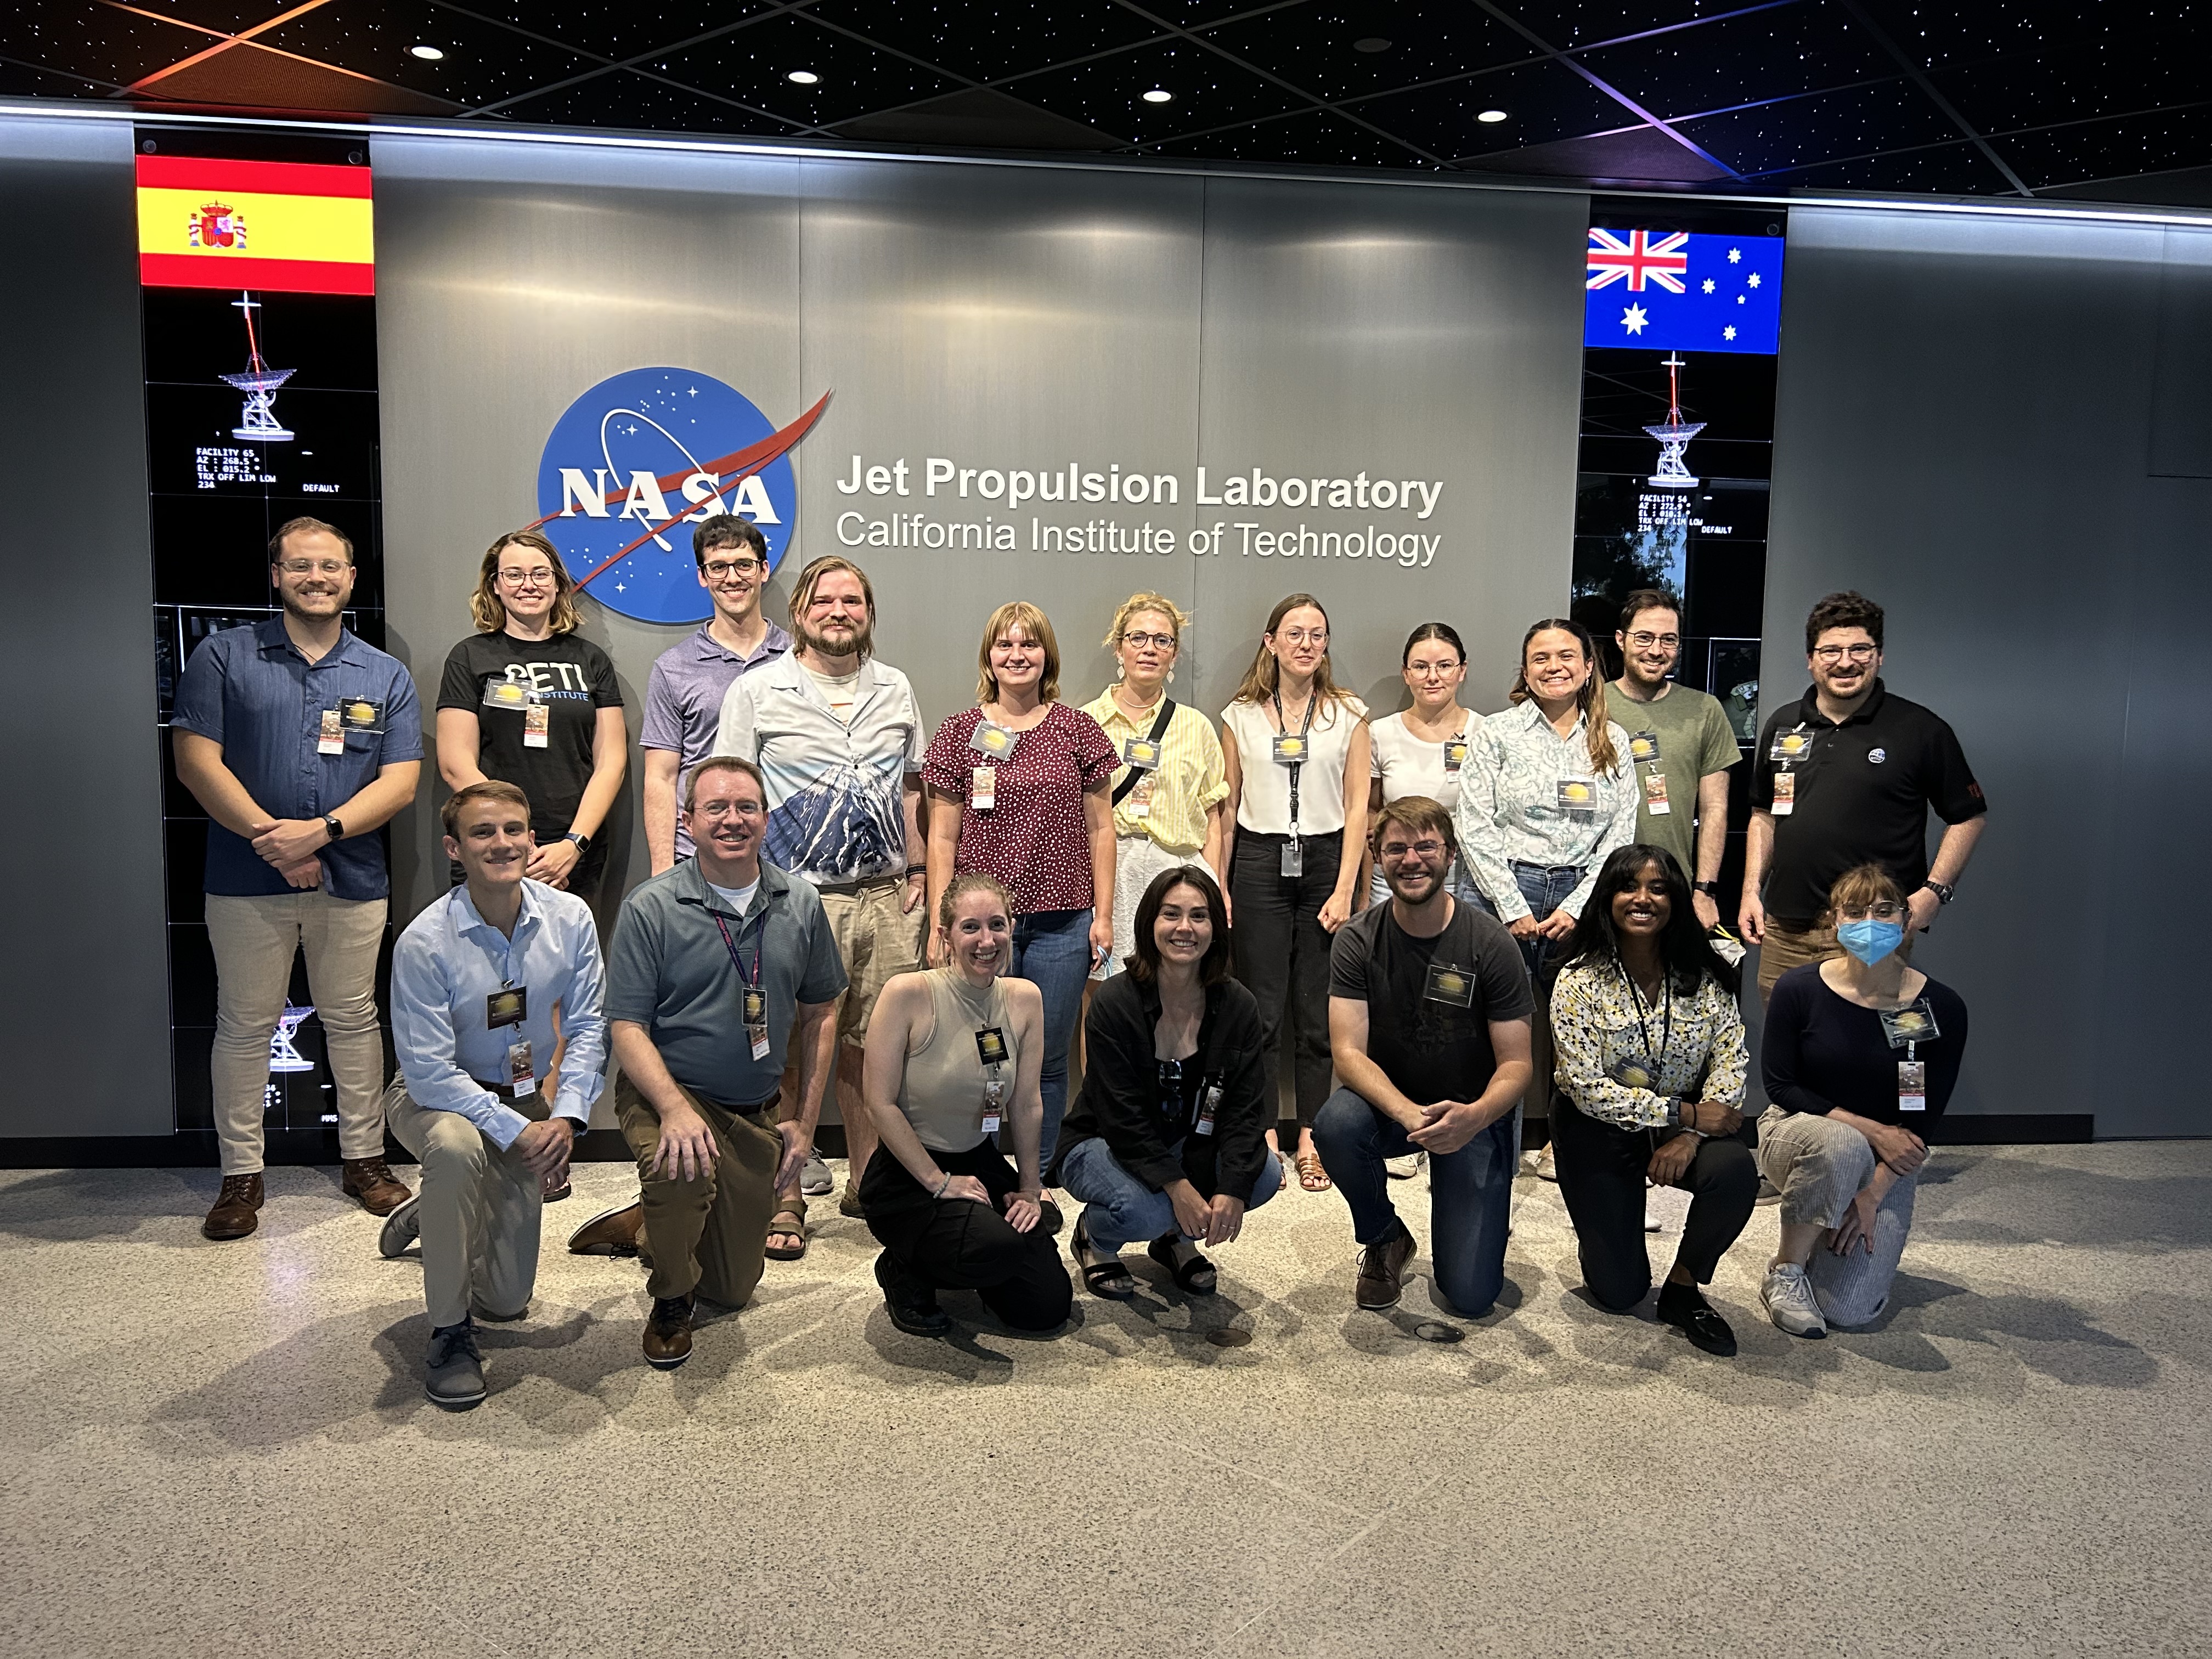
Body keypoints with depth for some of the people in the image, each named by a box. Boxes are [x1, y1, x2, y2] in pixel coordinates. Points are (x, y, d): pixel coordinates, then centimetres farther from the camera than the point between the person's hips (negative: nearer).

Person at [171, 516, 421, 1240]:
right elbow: (197, 759, -5)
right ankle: (241, 1174, 19)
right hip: (246, 879, -1)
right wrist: (273, 839, -14)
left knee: (353, 1019, 10)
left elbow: (401, 780, 0)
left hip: (352, 880, 1)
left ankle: (364, 1159, 23)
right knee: (245, 1025, 7)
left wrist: (321, 830, -15)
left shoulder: (386, 676, 7)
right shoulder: (224, 657, 3)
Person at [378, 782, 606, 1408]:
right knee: (457, 1147, -43)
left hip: (526, 1100, 4)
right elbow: (430, 1073, -24)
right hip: (434, 1097, -3)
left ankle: (429, 1212, 42)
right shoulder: (424, 943, -25)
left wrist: (565, 1117, -24)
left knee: (508, 1301, 7)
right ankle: (449, 1333, -22)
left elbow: (588, 1027, -11)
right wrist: (514, 1131, -29)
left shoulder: (570, 918, -15)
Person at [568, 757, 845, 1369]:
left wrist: (805, 1120, 4)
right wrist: (676, 1109, -31)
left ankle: (637, 1227, 43)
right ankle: (671, 1300, -6)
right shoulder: (651, 907, -13)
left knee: (734, 1288, 12)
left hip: (759, 1111, 4)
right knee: (683, 1171, -39)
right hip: (668, 1092, -4)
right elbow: (626, 1027, -15)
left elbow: (819, 1014, 7)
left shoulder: (800, 904, -2)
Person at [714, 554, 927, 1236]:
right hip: (796, 898, -4)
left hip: (886, 896, 4)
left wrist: (917, 872, 11)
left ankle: (867, 1180, 23)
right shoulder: (757, 690, 1)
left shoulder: (895, 690, 14)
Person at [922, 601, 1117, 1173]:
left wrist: (1103, 914, 3)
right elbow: (943, 836, 5)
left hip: (1062, 922, 1)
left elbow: (1099, 827, 8)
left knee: (1048, 1059, 8)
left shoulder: (1078, 730, 6)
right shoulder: (959, 733, 4)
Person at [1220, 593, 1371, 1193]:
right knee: (1262, 1007, 1)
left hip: (1325, 860, 0)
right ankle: (1264, 1134, 12)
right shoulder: (1241, 715, 8)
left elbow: (1356, 807, 2)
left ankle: (1311, 1138, 13)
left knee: (1319, 1009, 3)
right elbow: (1226, 806, 8)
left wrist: (1345, 888, -6)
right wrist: (1216, 887, 2)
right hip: (1260, 863, 0)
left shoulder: (1349, 714, 6)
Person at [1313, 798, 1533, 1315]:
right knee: (1335, 1124, -35)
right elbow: (1348, 1052, -18)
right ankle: (1386, 1239, -3)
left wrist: (1475, 1116, -36)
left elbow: (1516, 1063, -13)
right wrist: (1408, 1113, -37)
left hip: (1473, 1113, -1)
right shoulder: (1358, 943, -12)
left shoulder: (1490, 944, -15)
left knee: (1471, 1297, -11)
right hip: (1388, 1104, 2)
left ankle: (1455, 1197, 25)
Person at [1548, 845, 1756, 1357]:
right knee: (1619, 1292, -4)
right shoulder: (1579, 981, -15)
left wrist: (1689, 1137, -22)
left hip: (1683, 1125, 3)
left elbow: (1731, 1060, -8)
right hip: (1598, 1132, -2)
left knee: (1735, 1172, -31)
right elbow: (1588, 1088, -18)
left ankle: (1683, 1287, -4)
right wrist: (1685, 1113, -21)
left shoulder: (1706, 977, -5)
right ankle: (1599, 1231, 34)